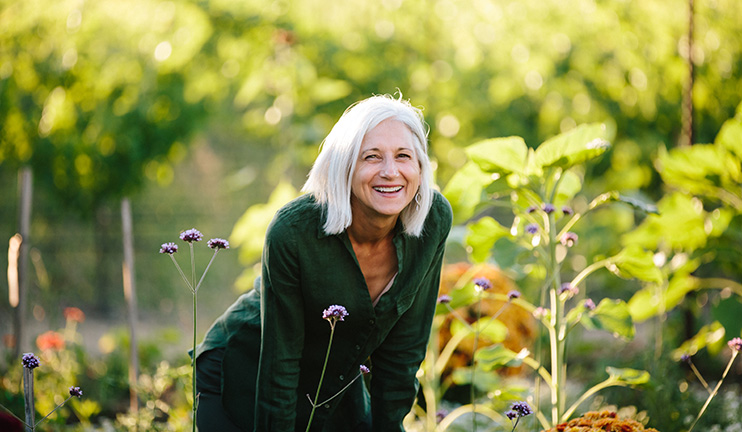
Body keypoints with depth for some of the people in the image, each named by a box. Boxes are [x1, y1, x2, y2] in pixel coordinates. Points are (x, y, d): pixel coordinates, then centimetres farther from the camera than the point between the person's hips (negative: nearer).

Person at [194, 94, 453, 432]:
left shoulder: (434, 220, -18)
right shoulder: (292, 231, -31)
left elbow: (403, 349, -8)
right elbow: (278, 364, -22)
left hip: (336, 388, 4)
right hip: (243, 383, -4)